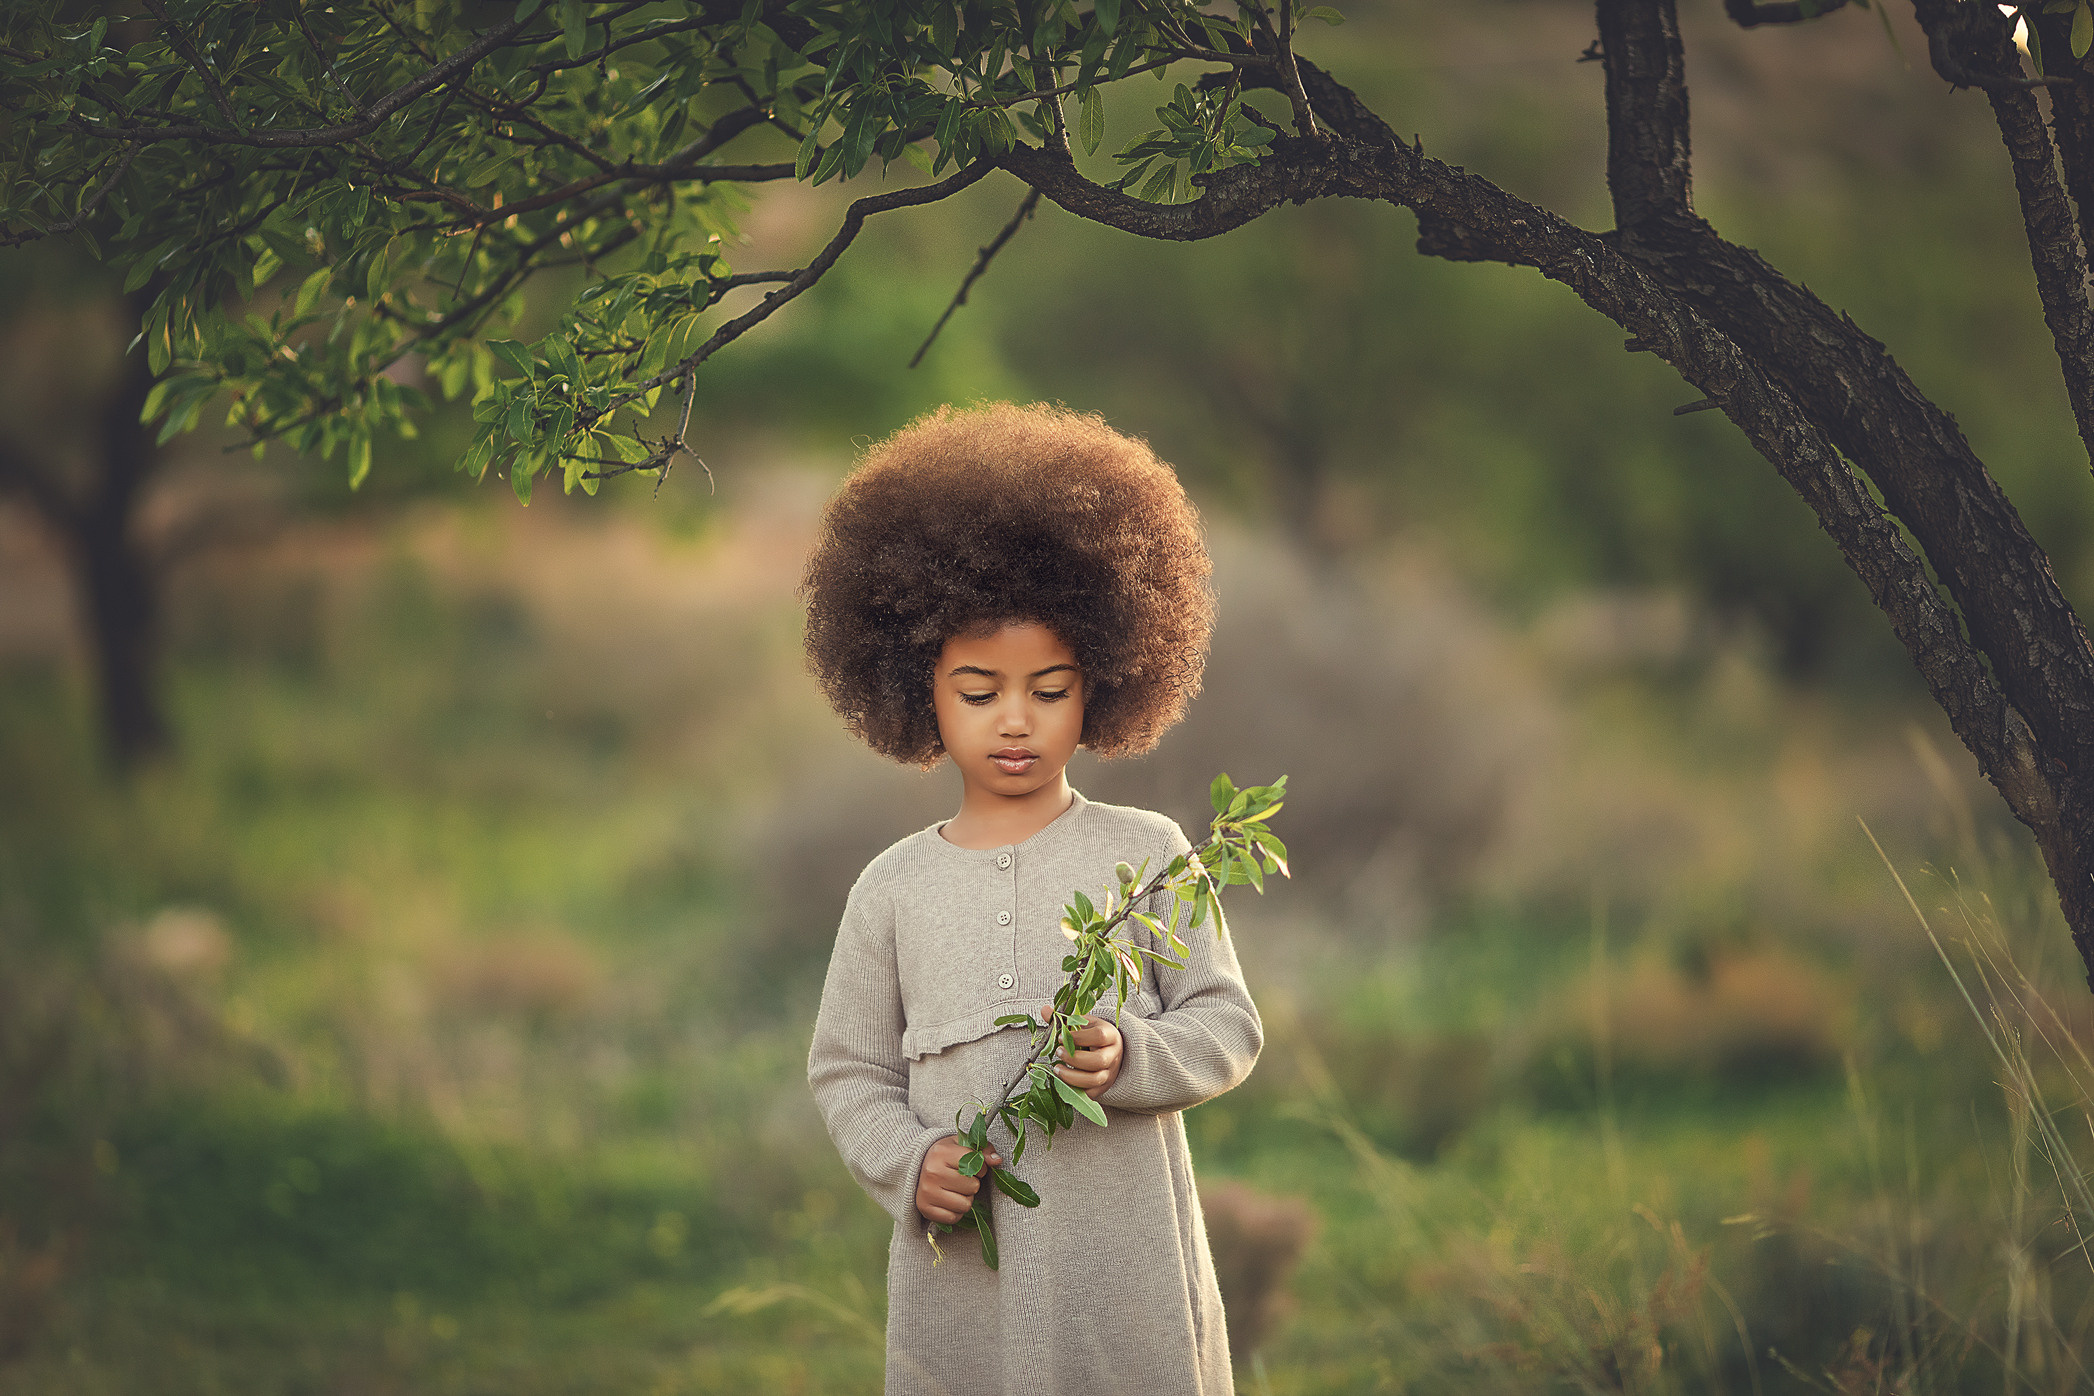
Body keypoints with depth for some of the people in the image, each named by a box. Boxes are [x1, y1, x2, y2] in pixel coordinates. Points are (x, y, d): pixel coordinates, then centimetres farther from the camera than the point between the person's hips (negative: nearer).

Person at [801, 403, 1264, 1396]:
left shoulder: (1145, 854, 4)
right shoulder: (894, 889, 7)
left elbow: (1228, 1024, 4)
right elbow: (847, 1069, 12)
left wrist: (1132, 1056, -16)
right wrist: (907, 1160, -7)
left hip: (1127, 1273, -1)